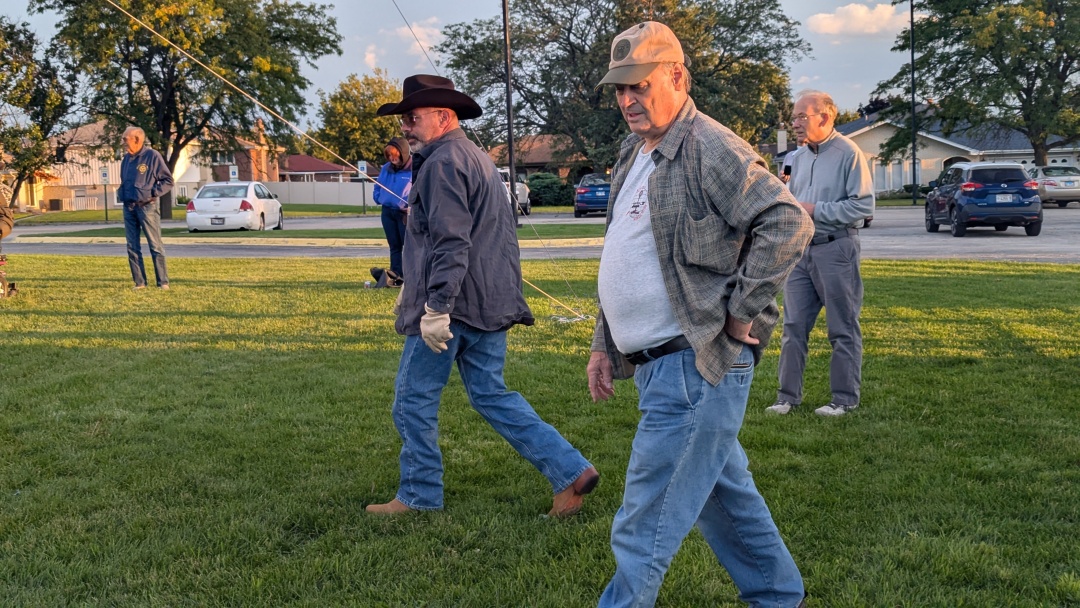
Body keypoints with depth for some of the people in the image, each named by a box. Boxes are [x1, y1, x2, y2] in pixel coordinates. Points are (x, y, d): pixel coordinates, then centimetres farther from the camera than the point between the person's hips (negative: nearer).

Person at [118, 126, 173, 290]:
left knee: (155, 246, -4)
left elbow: (168, 181, -6)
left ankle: (163, 282, -2)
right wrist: (121, 193, 10)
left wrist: (152, 192, -13)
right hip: (128, 207, 7)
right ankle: (139, 282, 10)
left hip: (146, 207, -7)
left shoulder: (152, 156, -7)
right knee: (132, 247, 6)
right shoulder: (126, 159, 13)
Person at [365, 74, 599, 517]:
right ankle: (570, 471, 8)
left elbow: (450, 244, -23)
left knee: (414, 400, 5)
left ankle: (419, 495, 16)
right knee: (491, 396, 13)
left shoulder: (443, 163, -14)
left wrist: (435, 307, -25)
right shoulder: (477, 158, 19)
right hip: (490, 305, 10)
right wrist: (413, 286, 30)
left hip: (452, 305, -10)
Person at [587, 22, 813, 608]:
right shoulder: (633, 156, 16)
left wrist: (742, 314, -20)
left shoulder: (711, 149, -14)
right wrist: (603, 344, 18)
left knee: (647, 526, -5)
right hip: (656, 362, 10)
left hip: (694, 365, -10)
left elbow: (788, 222, -24)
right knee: (724, 491, 20)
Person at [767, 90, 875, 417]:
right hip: (801, 250, 7)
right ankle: (788, 396, 13)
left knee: (843, 329, 2)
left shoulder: (848, 153, -9)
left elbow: (863, 206, -15)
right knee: (794, 326, 7)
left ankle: (845, 399, 10)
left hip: (835, 249, -7)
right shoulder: (800, 157, 14)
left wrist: (815, 210, -15)